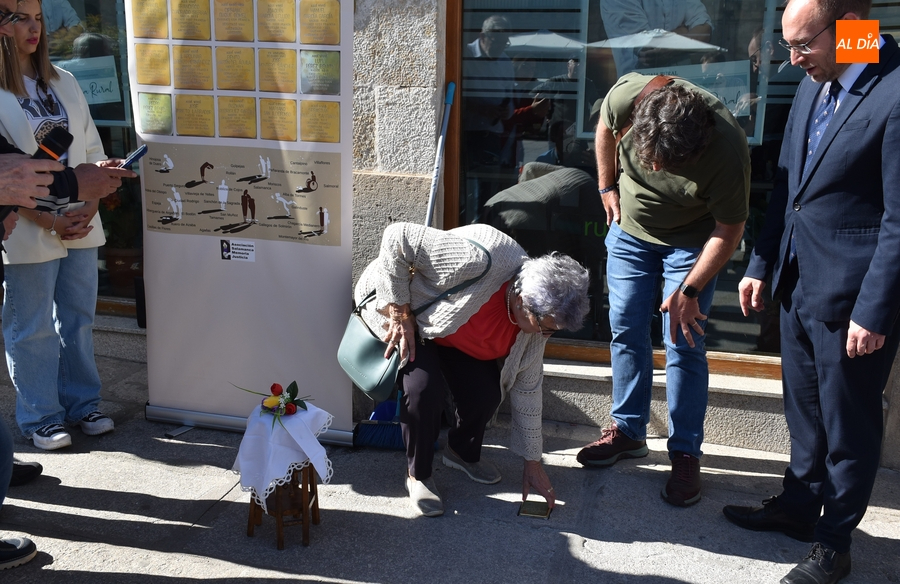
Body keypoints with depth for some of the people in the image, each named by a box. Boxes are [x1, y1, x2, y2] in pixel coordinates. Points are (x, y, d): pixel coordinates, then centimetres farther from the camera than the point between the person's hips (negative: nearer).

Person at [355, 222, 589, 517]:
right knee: (425, 387, -28)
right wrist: (400, 314, -30)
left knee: (486, 391, -12)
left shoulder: (536, 318, -16)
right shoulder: (481, 259, -41)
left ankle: (462, 452, 21)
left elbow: (526, 391, -6)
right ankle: (418, 475, -2)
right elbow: (398, 237, -36)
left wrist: (532, 464, -2)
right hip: (393, 305, -5)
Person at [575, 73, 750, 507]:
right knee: (626, 332, 7)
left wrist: (690, 291, -22)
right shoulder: (628, 96, -29)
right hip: (630, 228, 4)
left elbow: (730, 228, -21)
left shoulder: (727, 150, -35)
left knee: (684, 346, -6)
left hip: (691, 240, -3)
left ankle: (685, 454, 7)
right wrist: (607, 187, 2)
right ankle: (628, 431, 22)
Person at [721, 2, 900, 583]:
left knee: (849, 424, 10)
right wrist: (762, 264, 13)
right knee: (804, 408, 22)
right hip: (799, 283, 8)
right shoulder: (814, 85, 5)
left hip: (852, 295, -7)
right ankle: (799, 505, 42)